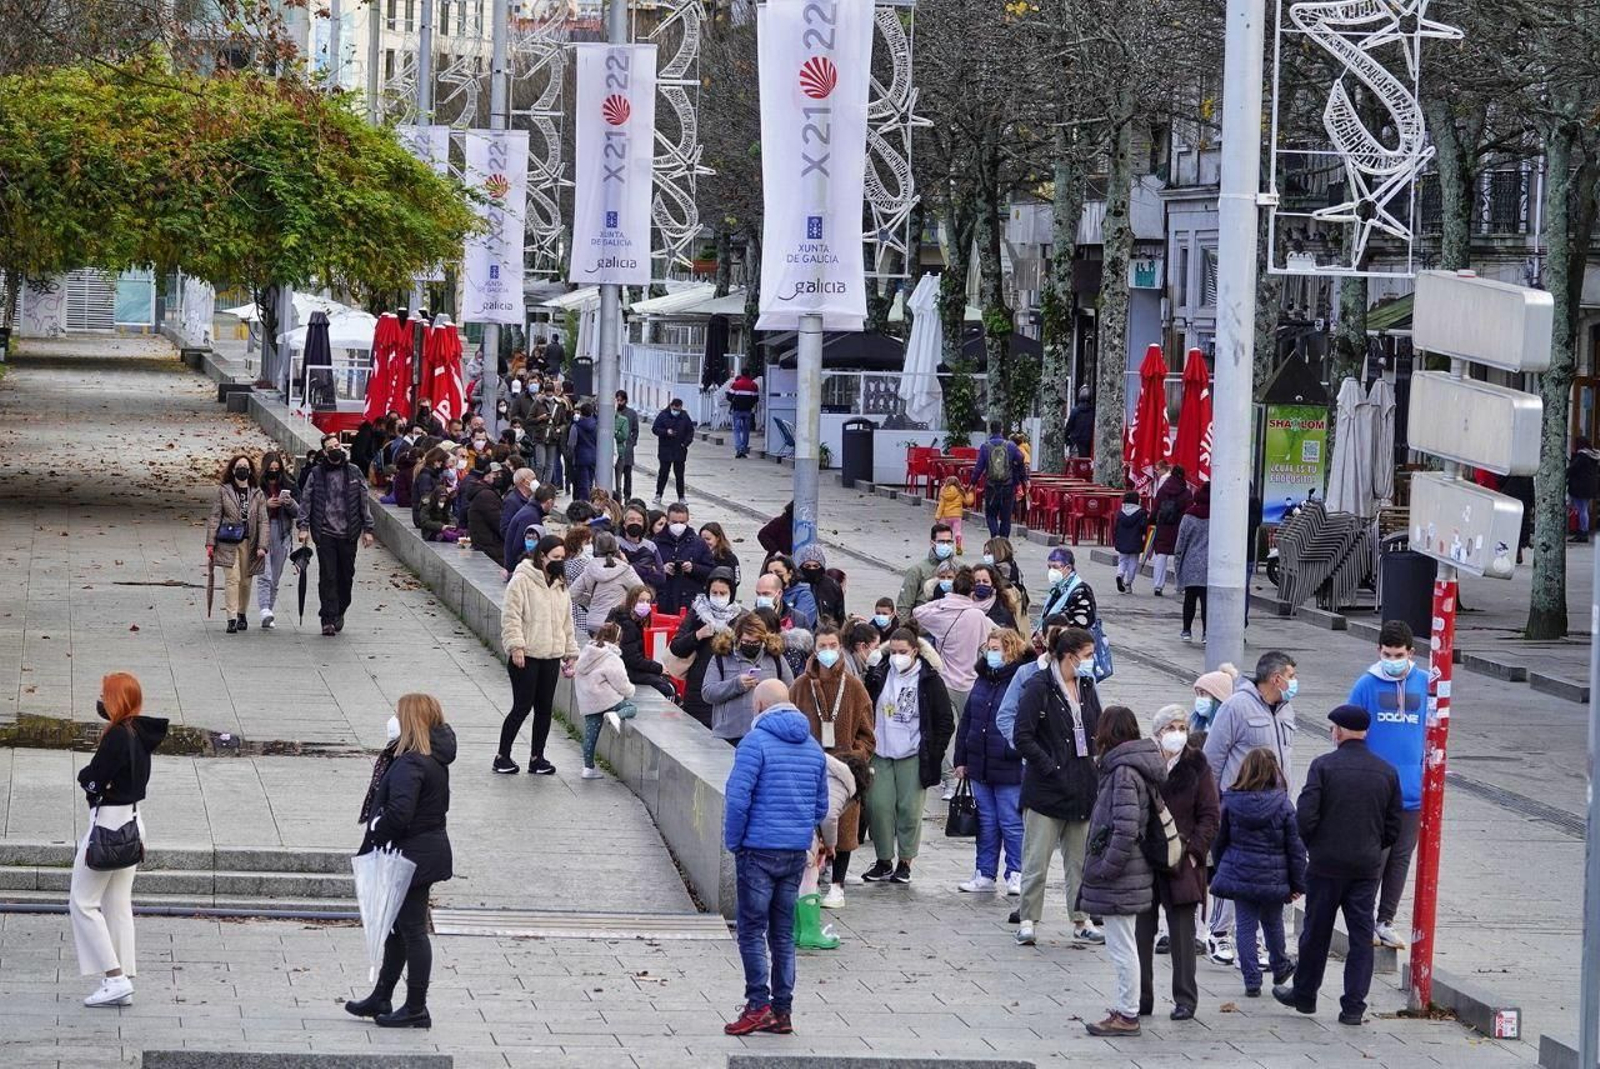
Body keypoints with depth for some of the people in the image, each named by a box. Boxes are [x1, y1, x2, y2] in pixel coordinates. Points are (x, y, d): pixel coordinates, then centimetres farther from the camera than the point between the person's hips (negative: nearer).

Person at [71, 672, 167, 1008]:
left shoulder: (117, 736, -19)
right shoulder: (140, 735, 8)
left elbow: (93, 781, -19)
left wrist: (84, 775, 1)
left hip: (109, 822, -9)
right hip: (132, 821, 9)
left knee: (83, 902, -2)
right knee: (118, 904, 12)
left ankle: (115, 978, -8)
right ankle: (122, 983, 13)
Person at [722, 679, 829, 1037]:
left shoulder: (755, 742, -12)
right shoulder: (813, 747, 10)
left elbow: (737, 799, -16)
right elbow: (821, 806, 14)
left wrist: (733, 842, -4)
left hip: (760, 849, -6)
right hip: (798, 852, 6)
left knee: (752, 930, -1)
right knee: (783, 933, 11)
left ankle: (759, 1004, -8)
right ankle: (782, 1011, 12)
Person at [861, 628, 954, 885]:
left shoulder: (929, 681, -2)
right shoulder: (879, 678, 6)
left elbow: (945, 722, 2)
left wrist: (932, 753, -4)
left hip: (912, 757, -3)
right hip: (880, 755, 3)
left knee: (909, 810, -2)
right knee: (878, 806, -3)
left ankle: (905, 862, 10)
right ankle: (884, 861, 10)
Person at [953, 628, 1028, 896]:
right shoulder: (982, 680, 11)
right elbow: (966, 721, 16)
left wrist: (1016, 751, -16)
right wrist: (961, 759, 13)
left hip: (1009, 770, -7)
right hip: (979, 768, 7)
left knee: (1011, 823, 2)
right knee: (986, 822, 13)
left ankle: (1016, 874, 13)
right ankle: (985, 874, 21)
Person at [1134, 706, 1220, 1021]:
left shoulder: (1196, 767, 1)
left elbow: (1210, 816, 1)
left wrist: (1194, 850, -9)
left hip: (1181, 863, -2)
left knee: (1182, 933, 2)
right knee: (1141, 932, 5)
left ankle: (1185, 999, 9)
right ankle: (1141, 998, 12)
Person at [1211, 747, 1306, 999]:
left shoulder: (1230, 802, -6)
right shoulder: (1283, 805, -10)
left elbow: (1218, 842, 3)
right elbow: (1296, 847, -6)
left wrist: (1223, 869, 19)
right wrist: (1297, 883, 3)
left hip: (1239, 874, 0)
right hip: (1273, 879, 0)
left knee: (1245, 926, 6)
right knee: (1273, 922, 20)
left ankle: (1252, 980, 3)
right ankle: (1280, 967, 38)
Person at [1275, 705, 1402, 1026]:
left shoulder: (1324, 766, -10)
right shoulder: (1387, 772, 2)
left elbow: (1305, 817, -14)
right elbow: (1393, 828, 5)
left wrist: (1312, 847, 4)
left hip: (1326, 866, -3)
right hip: (1367, 867, 3)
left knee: (1316, 931, 10)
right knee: (1361, 935, 6)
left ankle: (1304, 995, 24)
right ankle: (1354, 1005, 3)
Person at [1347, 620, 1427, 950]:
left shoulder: (1424, 684, 3)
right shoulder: (1366, 685, -4)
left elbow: (1429, 733, 12)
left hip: (1411, 792, 3)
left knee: (1401, 858, 11)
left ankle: (1386, 922, 22)